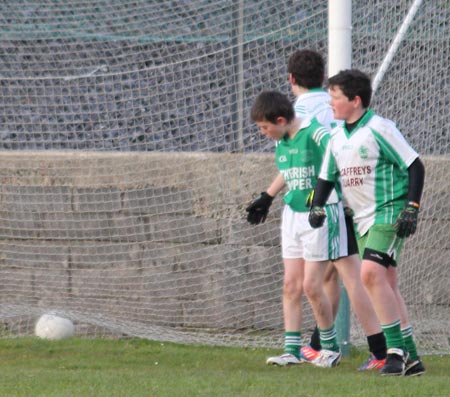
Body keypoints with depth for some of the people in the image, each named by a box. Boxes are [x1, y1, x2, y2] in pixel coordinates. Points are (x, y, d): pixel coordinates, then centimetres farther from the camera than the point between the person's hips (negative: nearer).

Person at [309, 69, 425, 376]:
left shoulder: (379, 129, -11)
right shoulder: (337, 138, 11)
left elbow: (415, 166, -10)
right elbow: (327, 177, 19)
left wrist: (412, 208, -17)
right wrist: (318, 207, 1)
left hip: (389, 213, -8)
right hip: (362, 219, 8)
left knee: (371, 272, -23)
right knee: (386, 285, 7)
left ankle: (397, 349, -19)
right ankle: (410, 358, 11)